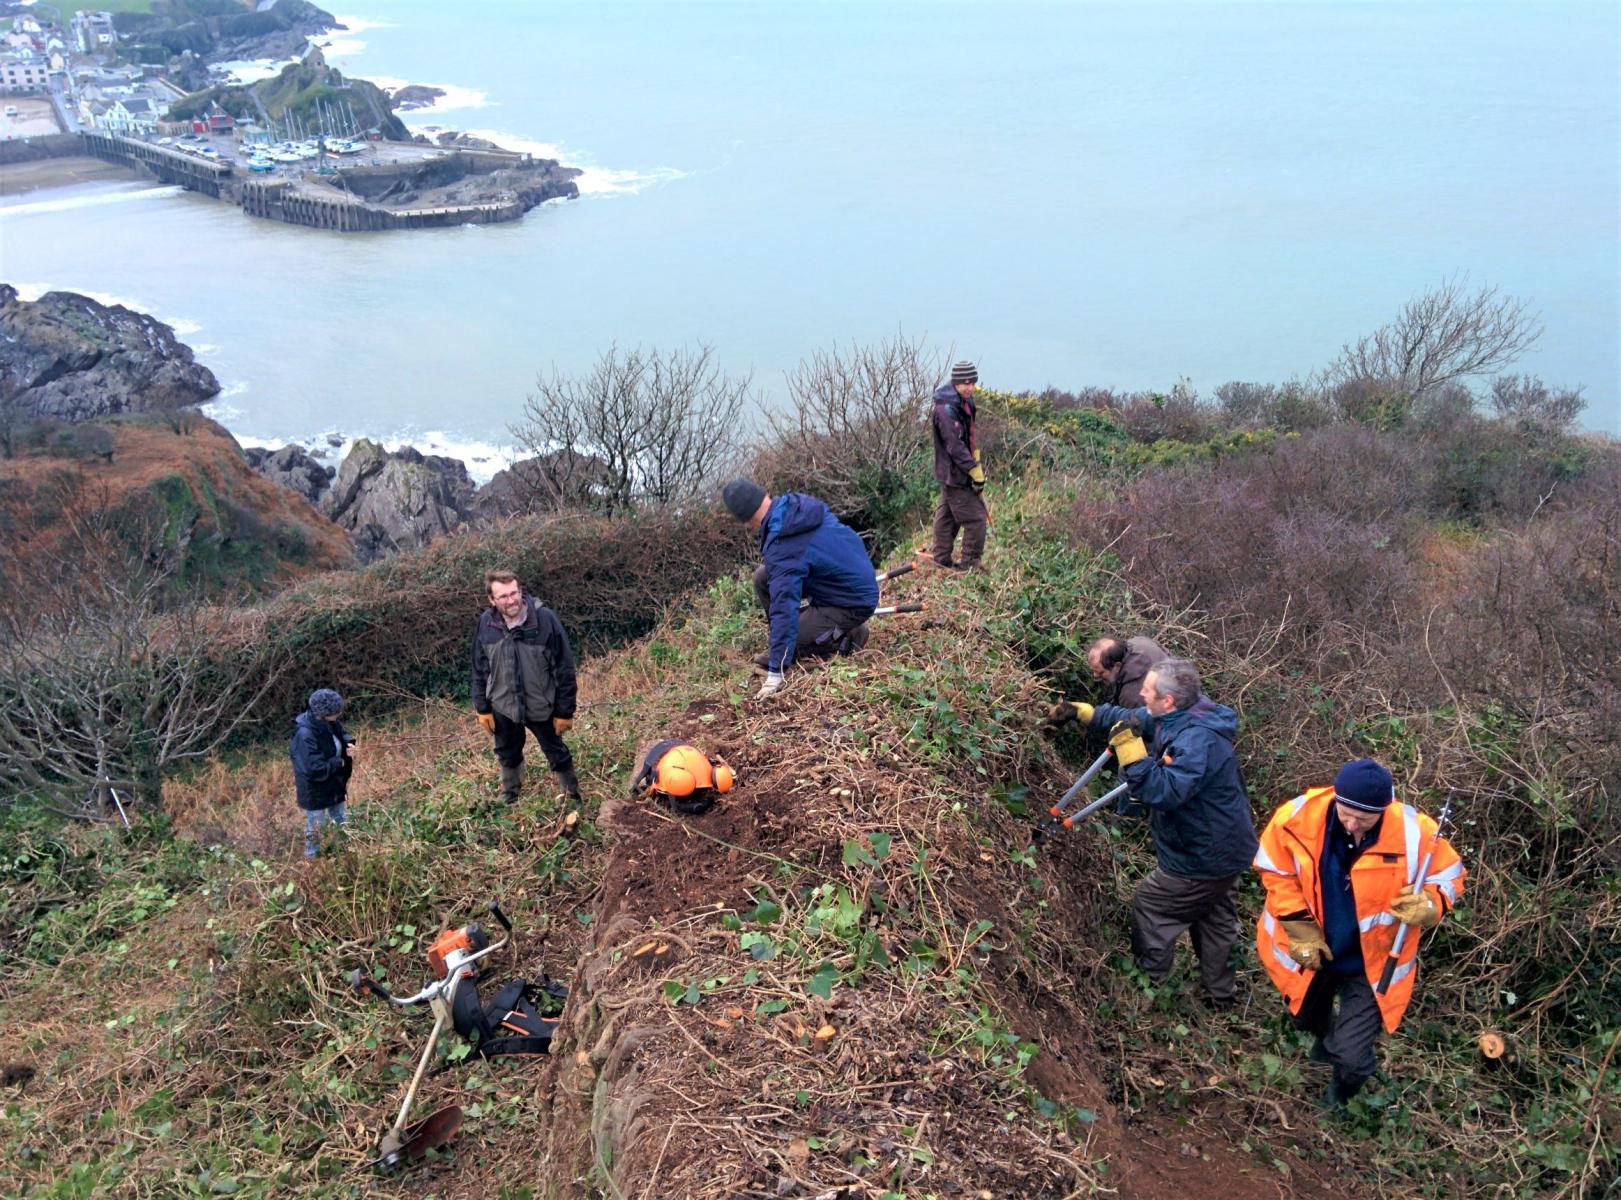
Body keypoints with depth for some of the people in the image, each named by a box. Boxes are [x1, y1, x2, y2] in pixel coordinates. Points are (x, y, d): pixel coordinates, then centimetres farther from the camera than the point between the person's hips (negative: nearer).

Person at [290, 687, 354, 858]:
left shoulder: (329, 723, -10)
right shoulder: (305, 735, -34)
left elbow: (342, 734, 11)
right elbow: (315, 769, -36)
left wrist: (348, 744, -13)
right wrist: (340, 763, -21)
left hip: (335, 786, 8)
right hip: (315, 792, -8)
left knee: (342, 824, 24)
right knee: (315, 827, 14)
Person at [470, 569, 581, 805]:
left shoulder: (545, 619, -24)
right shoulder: (485, 624, -13)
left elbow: (564, 669, -16)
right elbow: (480, 670, 1)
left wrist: (565, 711, -12)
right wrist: (482, 708, 4)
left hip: (541, 706, -3)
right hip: (503, 706, 3)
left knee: (558, 755, 15)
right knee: (508, 756, 24)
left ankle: (574, 799, 37)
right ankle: (509, 798, 50)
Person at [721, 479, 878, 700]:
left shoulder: (782, 549, -31)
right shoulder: (800, 502, -8)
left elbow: (784, 609, -33)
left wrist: (776, 672, -31)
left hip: (851, 604, -9)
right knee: (763, 577, 4)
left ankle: (849, 638, 4)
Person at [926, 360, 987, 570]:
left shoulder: (964, 403, 9)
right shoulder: (946, 409, -22)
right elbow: (955, 446, -24)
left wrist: (976, 464, 14)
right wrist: (976, 472, -21)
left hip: (952, 474, 10)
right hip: (955, 474, -10)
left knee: (948, 514, 19)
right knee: (976, 518, -7)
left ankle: (940, 557, 31)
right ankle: (969, 563, 2)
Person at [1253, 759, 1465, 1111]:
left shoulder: (1414, 832, -26)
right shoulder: (1299, 817, -26)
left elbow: (1448, 879, -8)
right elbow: (1276, 871, -9)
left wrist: (1428, 905, -29)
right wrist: (1300, 929, -11)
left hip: (1370, 963, -2)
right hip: (1309, 951, 2)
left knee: (1352, 1057, -6)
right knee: (1305, 1019, 28)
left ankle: (1338, 1102, 32)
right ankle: (1326, 1038, 68)